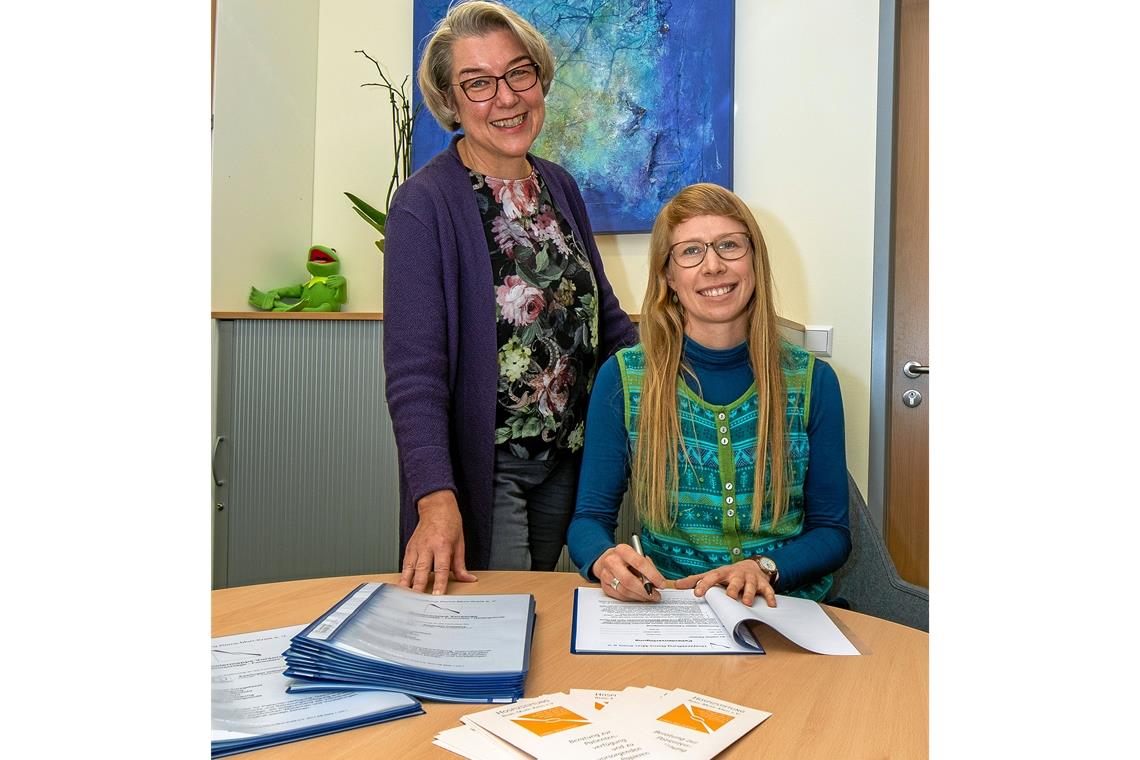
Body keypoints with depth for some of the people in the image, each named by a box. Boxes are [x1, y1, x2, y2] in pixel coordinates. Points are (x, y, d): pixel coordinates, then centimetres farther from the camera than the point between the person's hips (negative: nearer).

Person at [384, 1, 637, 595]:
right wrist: (436, 497, -32)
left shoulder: (559, 187, 4)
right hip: (481, 467, -6)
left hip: (567, 457, 6)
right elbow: (414, 368, -21)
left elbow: (604, 314, 13)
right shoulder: (425, 203, -15)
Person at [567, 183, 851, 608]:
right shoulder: (622, 379, -3)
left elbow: (832, 531, 4)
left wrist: (762, 568, -16)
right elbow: (590, 517, 0)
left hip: (785, 609, -1)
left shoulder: (812, 381, 0)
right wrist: (604, 559, -24)